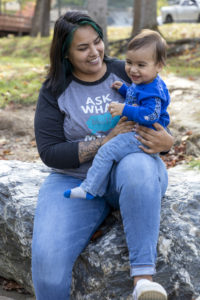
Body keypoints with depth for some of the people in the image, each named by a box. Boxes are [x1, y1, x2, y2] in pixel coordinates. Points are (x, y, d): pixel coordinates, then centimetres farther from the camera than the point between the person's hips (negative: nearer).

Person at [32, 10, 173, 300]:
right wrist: (108, 141, -18)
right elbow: (50, 153, -6)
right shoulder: (54, 91, 3)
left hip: (126, 171, 0)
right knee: (47, 256, -27)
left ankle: (143, 277, -36)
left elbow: (159, 124, 10)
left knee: (137, 167, -40)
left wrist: (166, 141, -17)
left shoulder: (127, 74, 4)